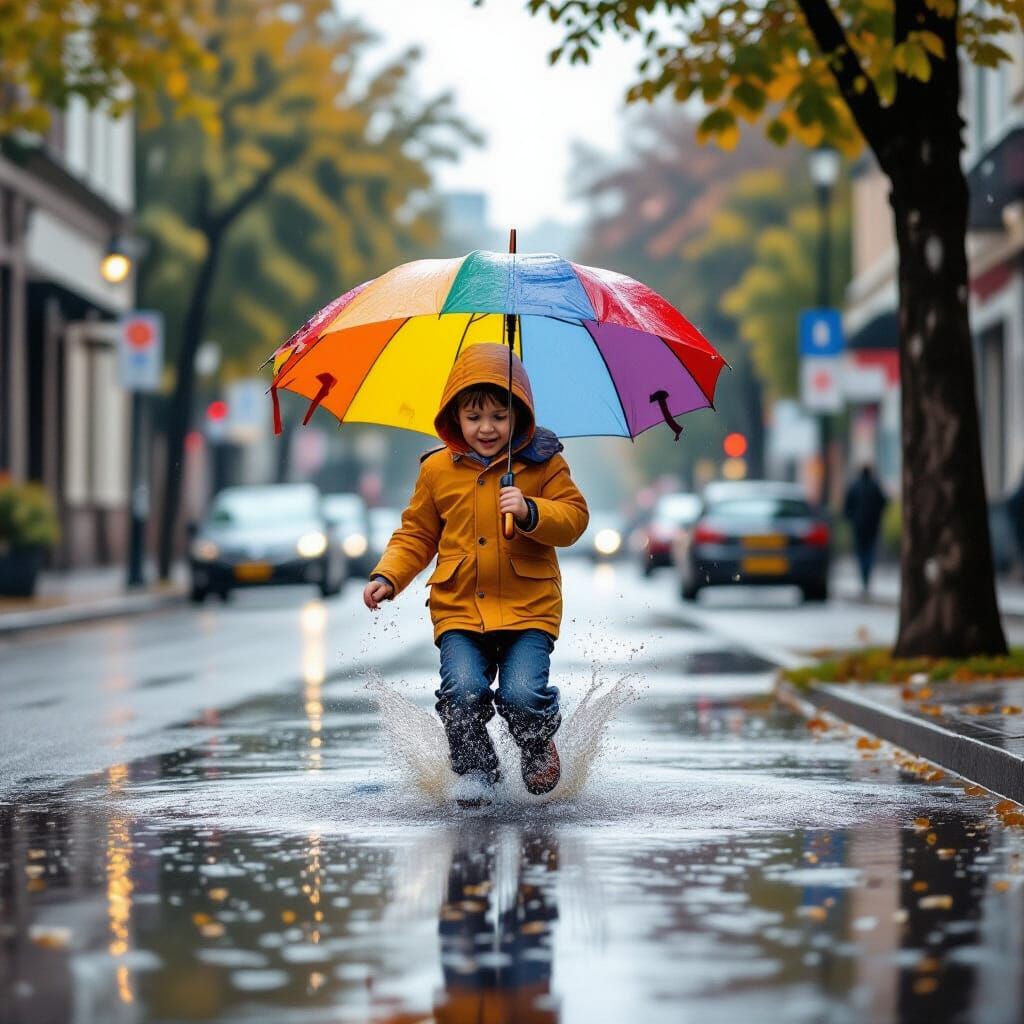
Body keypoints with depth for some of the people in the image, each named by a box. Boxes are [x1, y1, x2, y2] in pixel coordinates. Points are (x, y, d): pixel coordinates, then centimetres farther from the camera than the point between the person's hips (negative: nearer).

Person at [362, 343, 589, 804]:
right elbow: (416, 534, 15)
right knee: (462, 691, -19)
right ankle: (473, 767, 10)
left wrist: (531, 511, -18)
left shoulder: (543, 462, 3)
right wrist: (387, 576, 1)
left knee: (522, 695, -18)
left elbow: (574, 517, 0)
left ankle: (538, 748, 17)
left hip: (528, 607, -2)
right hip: (459, 608, 2)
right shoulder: (438, 470, 7)